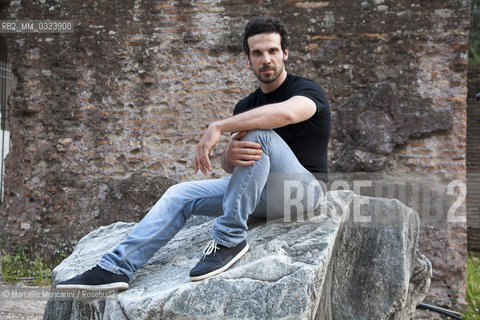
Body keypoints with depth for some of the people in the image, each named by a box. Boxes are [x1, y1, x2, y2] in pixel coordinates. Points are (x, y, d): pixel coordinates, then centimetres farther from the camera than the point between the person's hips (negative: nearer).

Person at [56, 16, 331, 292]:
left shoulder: (307, 90, -8)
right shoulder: (246, 106, 12)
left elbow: (286, 113, -37)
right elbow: (229, 167, 1)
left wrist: (217, 127, -34)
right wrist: (230, 155, -27)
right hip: (261, 192, 7)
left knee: (257, 133, -32)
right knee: (181, 194, -8)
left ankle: (230, 238, -27)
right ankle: (116, 268, -12)